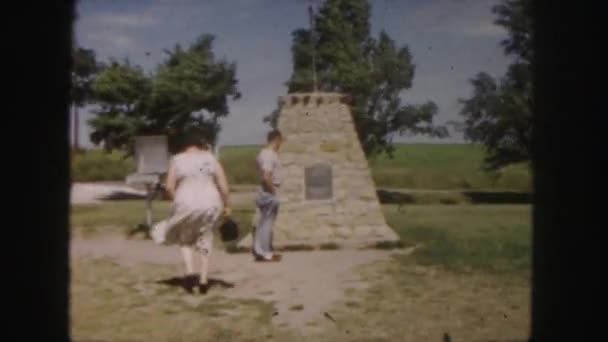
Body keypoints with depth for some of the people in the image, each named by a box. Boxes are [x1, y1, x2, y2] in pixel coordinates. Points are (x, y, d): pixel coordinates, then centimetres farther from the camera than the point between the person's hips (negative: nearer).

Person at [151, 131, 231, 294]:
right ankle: (203, 280, 14)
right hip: (210, 203, 2)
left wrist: (178, 201, 13)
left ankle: (190, 272, 0)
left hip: (187, 203, -1)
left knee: (185, 239, 20)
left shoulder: (177, 160, 4)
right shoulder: (210, 158, 7)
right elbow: (223, 183, 2)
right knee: (205, 240, 17)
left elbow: (169, 186, -2)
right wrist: (226, 205, 8)